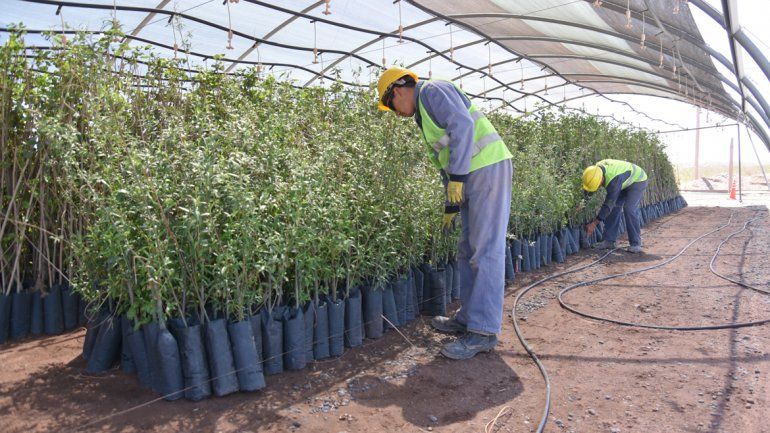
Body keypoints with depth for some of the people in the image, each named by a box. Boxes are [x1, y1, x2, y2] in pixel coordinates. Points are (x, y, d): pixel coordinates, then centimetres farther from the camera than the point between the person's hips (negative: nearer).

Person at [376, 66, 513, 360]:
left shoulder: (433, 91, -4)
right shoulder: (424, 115, 25)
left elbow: (463, 125, -20)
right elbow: (445, 163, 26)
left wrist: (457, 176, -24)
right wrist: (451, 206, 24)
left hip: (488, 168, -10)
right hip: (471, 177, 10)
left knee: (486, 251, -11)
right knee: (468, 251, 11)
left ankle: (484, 331, -8)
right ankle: (469, 317, 20)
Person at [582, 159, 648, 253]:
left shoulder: (613, 179, -42)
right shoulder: (596, 169, -20)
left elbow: (608, 204, -36)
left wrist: (594, 224, -31)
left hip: (638, 181, -8)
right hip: (625, 181, 8)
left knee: (629, 209, -21)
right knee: (614, 207, -3)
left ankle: (635, 244, -13)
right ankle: (609, 240, 0)